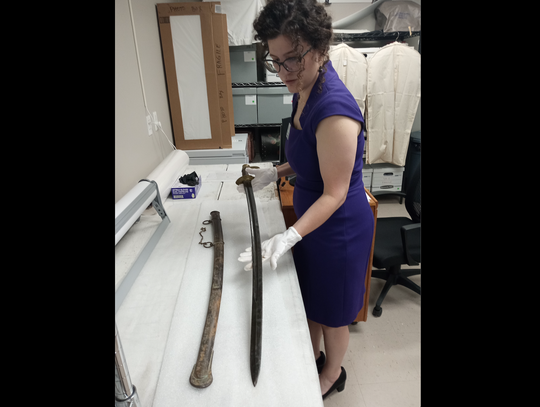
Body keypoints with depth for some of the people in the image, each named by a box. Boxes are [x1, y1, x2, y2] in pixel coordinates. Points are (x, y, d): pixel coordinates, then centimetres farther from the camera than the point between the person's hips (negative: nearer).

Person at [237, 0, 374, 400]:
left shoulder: (334, 108, -29)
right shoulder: (304, 92, 1)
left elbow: (334, 195, -26)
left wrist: (289, 237, -33)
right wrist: (275, 173, 3)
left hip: (339, 227, -8)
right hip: (313, 218, 9)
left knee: (332, 310, 17)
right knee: (310, 296, 26)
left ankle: (333, 373, 47)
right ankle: (313, 355, 55)